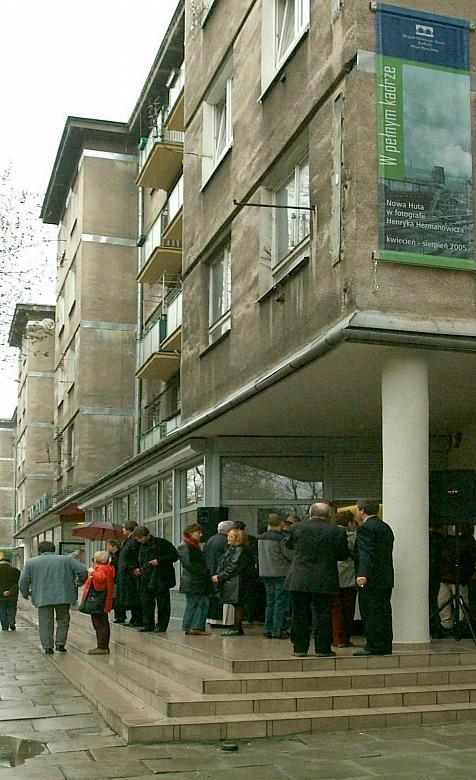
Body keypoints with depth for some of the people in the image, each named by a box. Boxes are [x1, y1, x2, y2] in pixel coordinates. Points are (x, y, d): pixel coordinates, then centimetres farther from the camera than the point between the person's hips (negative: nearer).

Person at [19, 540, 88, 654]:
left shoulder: (31, 562, 6)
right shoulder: (66, 559, 6)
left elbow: (23, 581, 7)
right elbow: (83, 571, 2)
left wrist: (25, 593, 23)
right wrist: (80, 581, 21)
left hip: (42, 598, 0)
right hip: (63, 596, 0)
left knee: (45, 623, 7)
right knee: (63, 620, 13)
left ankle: (47, 647, 5)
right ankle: (60, 644, 8)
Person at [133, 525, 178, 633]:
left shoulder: (162, 543, -8)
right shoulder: (142, 546, 13)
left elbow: (174, 556, -8)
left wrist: (159, 560, -16)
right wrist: (141, 568, 8)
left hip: (161, 578, -6)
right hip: (147, 579, 6)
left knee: (162, 602, -1)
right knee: (147, 601, 5)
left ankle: (161, 625, 7)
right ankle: (148, 625, 14)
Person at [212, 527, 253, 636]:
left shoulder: (240, 550, -12)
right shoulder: (230, 549, 17)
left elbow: (233, 568, -17)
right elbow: (223, 565, 18)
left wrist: (220, 577, -14)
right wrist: (218, 575, 2)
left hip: (236, 582, -9)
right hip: (230, 582, 9)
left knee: (237, 605, -5)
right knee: (237, 606, 11)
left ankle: (237, 629, -2)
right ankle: (237, 628, 15)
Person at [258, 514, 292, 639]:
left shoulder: (261, 537, 6)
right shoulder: (281, 538, -15)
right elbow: (290, 555, -11)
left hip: (265, 573, 7)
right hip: (281, 573, -7)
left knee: (270, 602, 14)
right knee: (281, 603, 0)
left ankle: (268, 630, 17)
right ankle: (278, 631, -1)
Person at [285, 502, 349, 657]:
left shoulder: (297, 528, -4)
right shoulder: (337, 531, -7)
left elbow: (289, 544, 14)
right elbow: (343, 555, 2)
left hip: (299, 580, 1)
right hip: (324, 580, -1)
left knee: (300, 615, 9)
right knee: (323, 615, 7)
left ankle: (300, 648, 12)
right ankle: (323, 648, 9)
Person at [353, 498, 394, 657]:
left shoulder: (366, 527, -12)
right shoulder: (386, 527, 17)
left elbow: (366, 553, -24)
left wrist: (362, 574, -32)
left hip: (371, 578, -9)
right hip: (386, 578, 10)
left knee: (370, 613, -5)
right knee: (384, 612, 12)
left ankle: (373, 646, -3)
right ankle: (385, 646, 16)